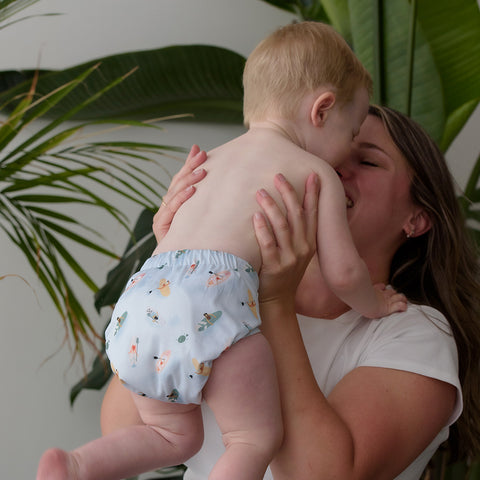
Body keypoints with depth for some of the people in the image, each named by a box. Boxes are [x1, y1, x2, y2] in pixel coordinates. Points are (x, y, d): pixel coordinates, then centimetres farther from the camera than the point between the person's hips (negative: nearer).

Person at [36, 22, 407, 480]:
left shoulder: (210, 159, 32)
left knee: (175, 434, 21)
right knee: (258, 437, 6)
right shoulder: (316, 172, 14)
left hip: (141, 296, 7)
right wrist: (374, 305, 31)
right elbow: (343, 273, 9)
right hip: (212, 294, -6)